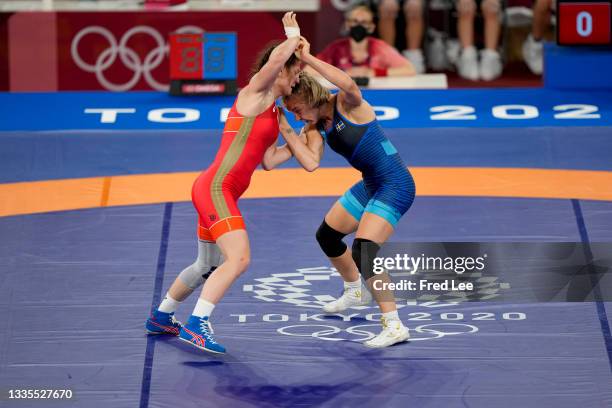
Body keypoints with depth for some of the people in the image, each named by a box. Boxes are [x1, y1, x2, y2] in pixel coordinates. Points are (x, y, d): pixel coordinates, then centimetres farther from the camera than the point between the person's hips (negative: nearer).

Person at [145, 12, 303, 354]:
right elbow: (277, 57, -25)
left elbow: (269, 160, 17)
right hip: (215, 188, -10)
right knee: (239, 258, -23)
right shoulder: (255, 93, -7)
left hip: (223, 194, 10)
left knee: (208, 267, 22)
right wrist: (294, 35, -6)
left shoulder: (274, 114, 18)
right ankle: (196, 325, -24)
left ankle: (161, 318, 40)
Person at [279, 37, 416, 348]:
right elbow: (311, 163, -15)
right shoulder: (315, 128, 1)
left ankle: (394, 327, -14)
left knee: (363, 251, -22)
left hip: (395, 185, -10)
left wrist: (308, 59, -42)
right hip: (370, 185, 10)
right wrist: (286, 131, -20)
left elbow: (349, 84, -45)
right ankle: (355, 291, 51)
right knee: (326, 236, 24)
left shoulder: (347, 105, -20)